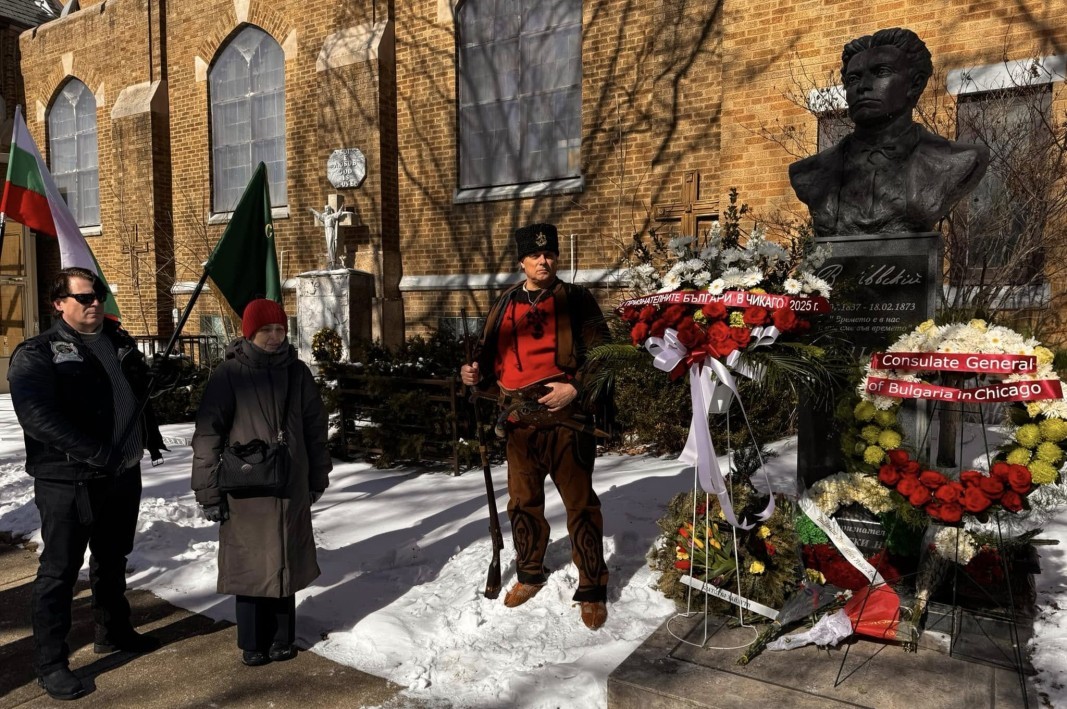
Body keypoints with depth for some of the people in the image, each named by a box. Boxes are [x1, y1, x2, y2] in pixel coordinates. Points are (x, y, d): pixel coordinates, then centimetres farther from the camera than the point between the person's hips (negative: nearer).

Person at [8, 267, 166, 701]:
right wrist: (96, 452, -26)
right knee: (60, 571, 4)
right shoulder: (37, 353, -9)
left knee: (112, 560, 21)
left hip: (123, 474, 6)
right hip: (67, 481, -6)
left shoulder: (118, 341, 9)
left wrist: (149, 435, 13)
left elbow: (143, 390, 22)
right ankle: (50, 663, 17)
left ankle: (113, 632, 38)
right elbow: (39, 418, -22)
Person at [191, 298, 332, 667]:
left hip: (291, 488, 3)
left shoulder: (297, 372, 4)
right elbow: (208, 434, -6)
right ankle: (253, 642, 23)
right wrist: (209, 492, -8)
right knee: (251, 564, 6)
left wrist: (318, 477, 12)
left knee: (285, 562, 11)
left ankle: (282, 638, 26)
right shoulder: (229, 374, -6)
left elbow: (315, 427, 11)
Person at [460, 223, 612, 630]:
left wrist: (574, 387, -16)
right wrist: (476, 372, -2)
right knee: (523, 502, 15)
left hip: (566, 417, -4)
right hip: (519, 420, 4)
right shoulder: (505, 305, 11)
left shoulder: (575, 299, -1)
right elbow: (489, 352, 19)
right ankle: (529, 574, 36)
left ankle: (592, 590, 17)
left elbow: (600, 353, -4)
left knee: (580, 504, 3)